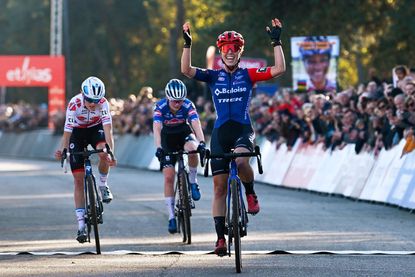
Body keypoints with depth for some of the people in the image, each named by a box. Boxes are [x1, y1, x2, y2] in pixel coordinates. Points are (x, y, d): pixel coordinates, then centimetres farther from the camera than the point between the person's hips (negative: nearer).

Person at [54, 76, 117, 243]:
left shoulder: (103, 104, -29)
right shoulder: (74, 104, -31)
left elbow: (108, 131, -36)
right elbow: (67, 132, -31)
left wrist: (111, 154, -50)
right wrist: (62, 151, -49)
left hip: (96, 128, 1)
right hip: (78, 132, -1)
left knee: (103, 152, -35)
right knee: (79, 179, -7)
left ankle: (102, 185, -5)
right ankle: (81, 225, -5)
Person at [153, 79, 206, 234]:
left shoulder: (188, 105, -25)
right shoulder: (160, 107, -25)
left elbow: (196, 125, -37)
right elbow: (157, 128, -36)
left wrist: (202, 143, -54)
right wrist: (158, 148, -52)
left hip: (184, 134, 0)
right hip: (168, 140, 0)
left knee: (192, 148, -36)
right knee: (168, 177, -10)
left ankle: (193, 181, -11)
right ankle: (171, 217, -4)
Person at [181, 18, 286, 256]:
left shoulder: (248, 74, 4)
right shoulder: (213, 76, 8)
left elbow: (279, 69, -6)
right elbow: (186, 70, -7)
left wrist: (276, 42, -11)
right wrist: (188, 44, -16)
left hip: (243, 129, -2)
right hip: (221, 132, 2)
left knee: (241, 159, -37)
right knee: (219, 187, -1)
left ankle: (251, 193, -7)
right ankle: (221, 237, 5)